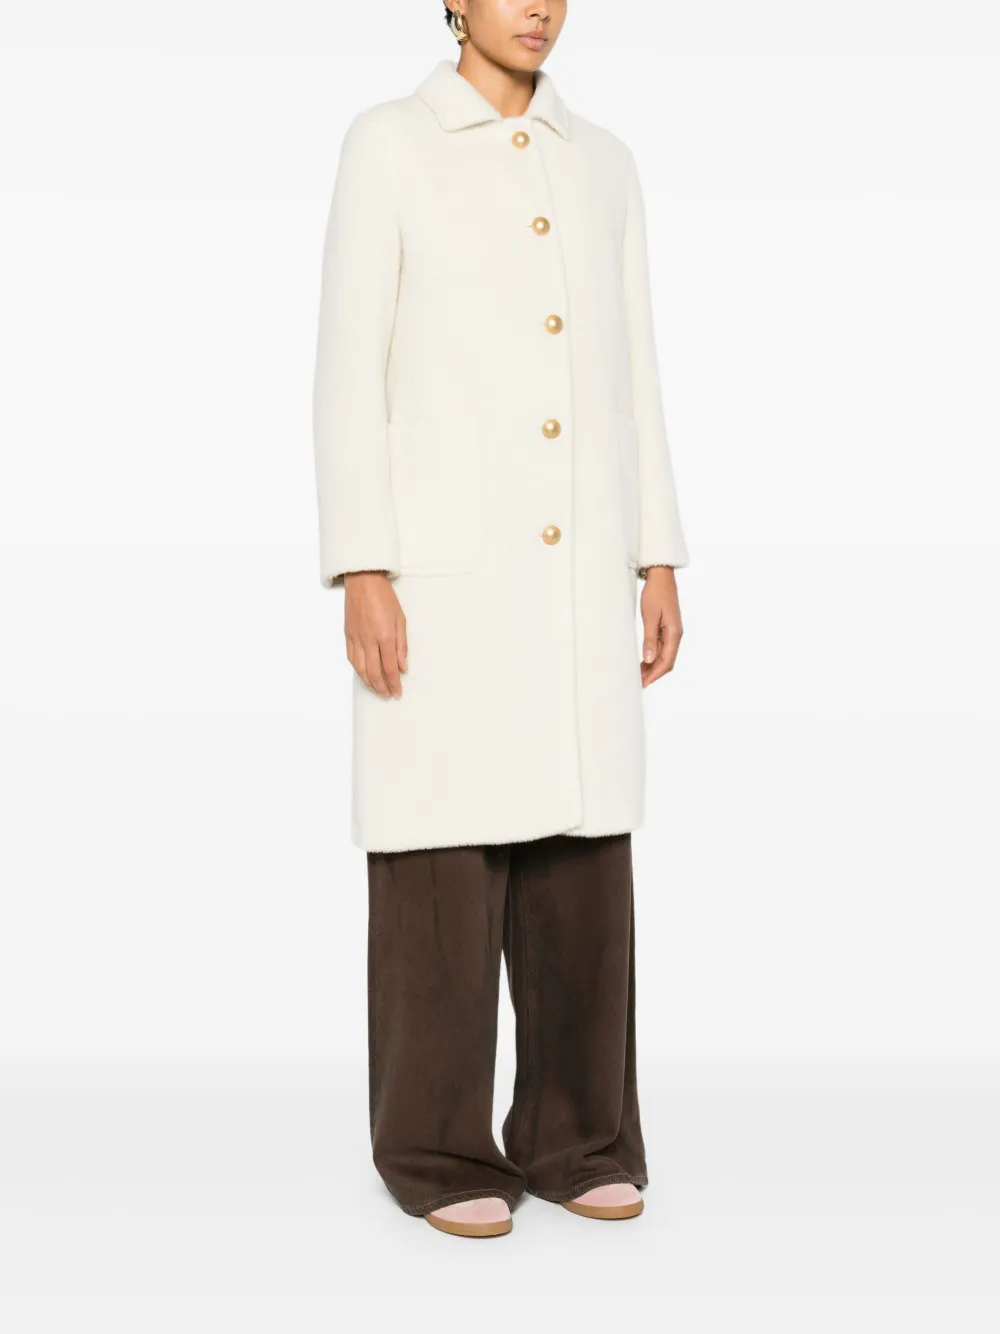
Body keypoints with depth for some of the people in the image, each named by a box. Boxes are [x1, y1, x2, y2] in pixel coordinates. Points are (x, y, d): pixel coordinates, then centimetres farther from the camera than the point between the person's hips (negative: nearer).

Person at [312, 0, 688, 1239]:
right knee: (445, 863, -3)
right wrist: (361, 573, -13)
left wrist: (659, 562, 8)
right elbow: (348, 369, -5)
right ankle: (438, 1149, 11)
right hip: (443, 560, -5)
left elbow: (629, 376, 15)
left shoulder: (602, 164, 16)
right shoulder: (385, 145, 1)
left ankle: (573, 1139, 16)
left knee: (578, 856, 4)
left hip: (576, 571, 5)